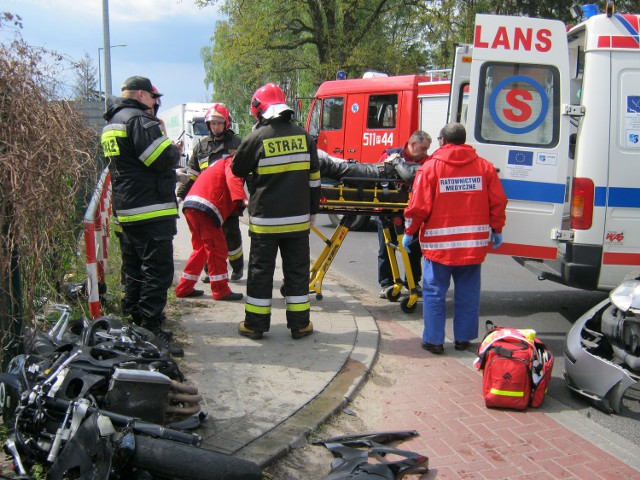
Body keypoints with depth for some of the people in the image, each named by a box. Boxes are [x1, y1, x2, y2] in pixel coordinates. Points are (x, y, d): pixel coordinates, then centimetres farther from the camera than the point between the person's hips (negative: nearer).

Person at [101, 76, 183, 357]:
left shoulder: (111, 124, 19)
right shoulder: (139, 119, -13)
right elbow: (164, 159, -20)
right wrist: (176, 151, 2)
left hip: (126, 211, 10)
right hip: (151, 211, -10)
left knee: (135, 270, 17)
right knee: (158, 271, -9)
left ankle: (134, 319, 26)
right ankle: (150, 331, -11)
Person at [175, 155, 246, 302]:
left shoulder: (223, 163, 34)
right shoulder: (233, 162, 4)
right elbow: (233, 179, -20)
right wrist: (243, 199, -34)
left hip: (190, 206, 10)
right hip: (203, 207, -10)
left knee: (201, 248, 18)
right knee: (217, 248, -4)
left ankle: (184, 288, 23)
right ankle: (221, 291, -1)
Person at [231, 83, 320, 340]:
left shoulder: (256, 138, -10)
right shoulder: (303, 136, 2)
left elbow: (238, 169, 5)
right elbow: (313, 177, 8)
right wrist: (313, 210, 17)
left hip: (265, 219, -3)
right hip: (298, 218, 3)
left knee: (261, 270, 7)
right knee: (297, 270, 10)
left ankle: (255, 324, 13)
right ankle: (299, 324, 14)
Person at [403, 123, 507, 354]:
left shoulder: (430, 167, -6)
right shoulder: (484, 166, 5)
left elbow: (419, 206, -8)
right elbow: (498, 202, 6)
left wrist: (409, 232, 5)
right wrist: (497, 230, 19)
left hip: (439, 243, -3)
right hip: (474, 243, 3)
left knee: (434, 292, 7)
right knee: (468, 292, 13)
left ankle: (434, 340, 9)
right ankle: (463, 338, 21)